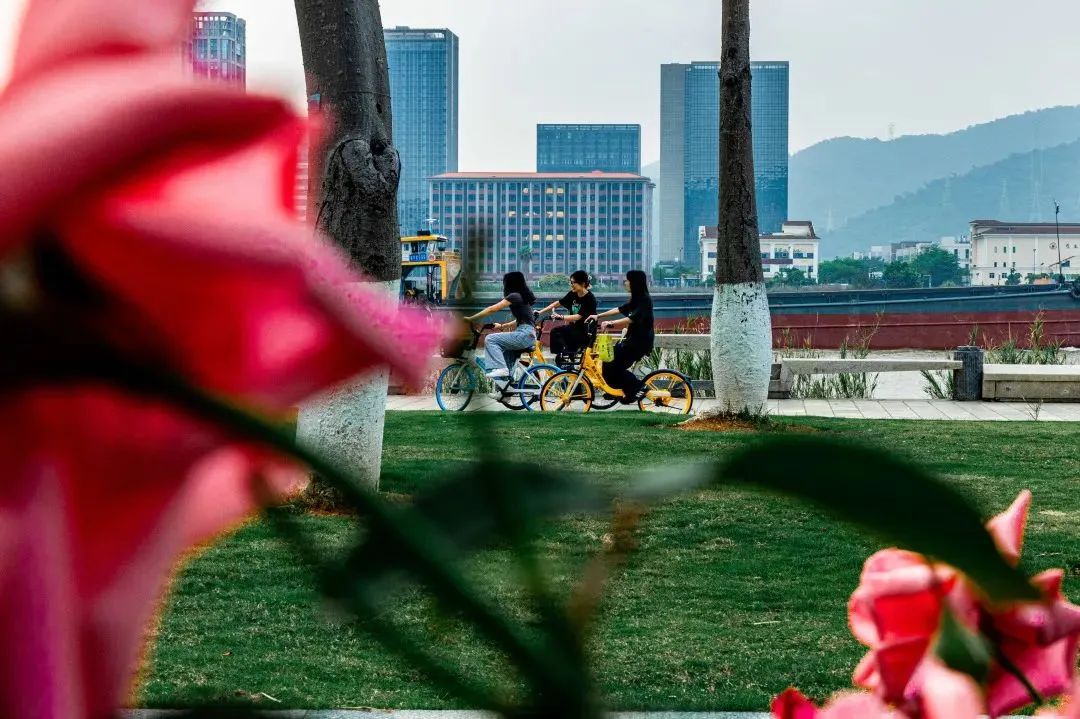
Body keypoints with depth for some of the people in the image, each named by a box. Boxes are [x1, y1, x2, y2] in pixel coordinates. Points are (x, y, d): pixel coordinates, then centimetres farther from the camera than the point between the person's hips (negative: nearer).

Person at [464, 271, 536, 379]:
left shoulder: (515, 296, -8)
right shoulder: (523, 296, 19)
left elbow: (492, 309, -11)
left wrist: (471, 318, -7)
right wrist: (502, 326, 26)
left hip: (524, 334, -10)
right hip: (530, 335, 10)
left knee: (490, 339, -12)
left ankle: (500, 368, -21)